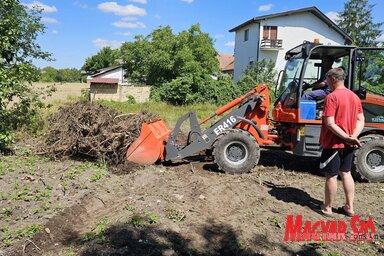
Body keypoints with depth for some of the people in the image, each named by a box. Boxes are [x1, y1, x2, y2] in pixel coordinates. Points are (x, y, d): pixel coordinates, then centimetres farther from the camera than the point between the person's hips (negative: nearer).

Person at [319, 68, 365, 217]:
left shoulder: (332, 97, -17)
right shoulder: (355, 97, 8)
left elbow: (330, 124, -24)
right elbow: (361, 121, 6)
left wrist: (347, 137, -18)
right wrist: (353, 136, -7)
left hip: (333, 143, -7)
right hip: (348, 145, 7)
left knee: (331, 176, 4)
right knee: (346, 173, 17)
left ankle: (327, 208, 17)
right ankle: (349, 207, 24)